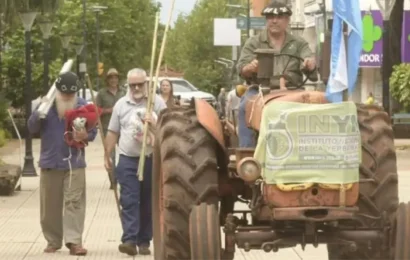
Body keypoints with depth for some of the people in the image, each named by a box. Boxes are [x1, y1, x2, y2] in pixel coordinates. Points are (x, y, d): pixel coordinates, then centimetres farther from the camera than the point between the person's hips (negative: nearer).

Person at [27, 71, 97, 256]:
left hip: (75, 162, -1)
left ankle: (74, 241, -9)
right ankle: (53, 241, 17)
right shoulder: (46, 105, 0)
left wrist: (86, 135, -20)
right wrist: (39, 112, -19)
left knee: (74, 202, -7)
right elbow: (32, 128, -1)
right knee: (50, 205, 6)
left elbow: (93, 130, 3)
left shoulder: (82, 105, 1)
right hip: (50, 162, 1)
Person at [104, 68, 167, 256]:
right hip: (128, 160, 0)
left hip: (152, 159, 0)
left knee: (148, 203, 6)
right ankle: (129, 240, -17)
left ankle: (144, 241, 14)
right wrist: (107, 156, 8)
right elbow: (113, 132, 10)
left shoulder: (157, 102, 2)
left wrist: (155, 124, -18)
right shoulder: (121, 104, 7)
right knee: (129, 201, -10)